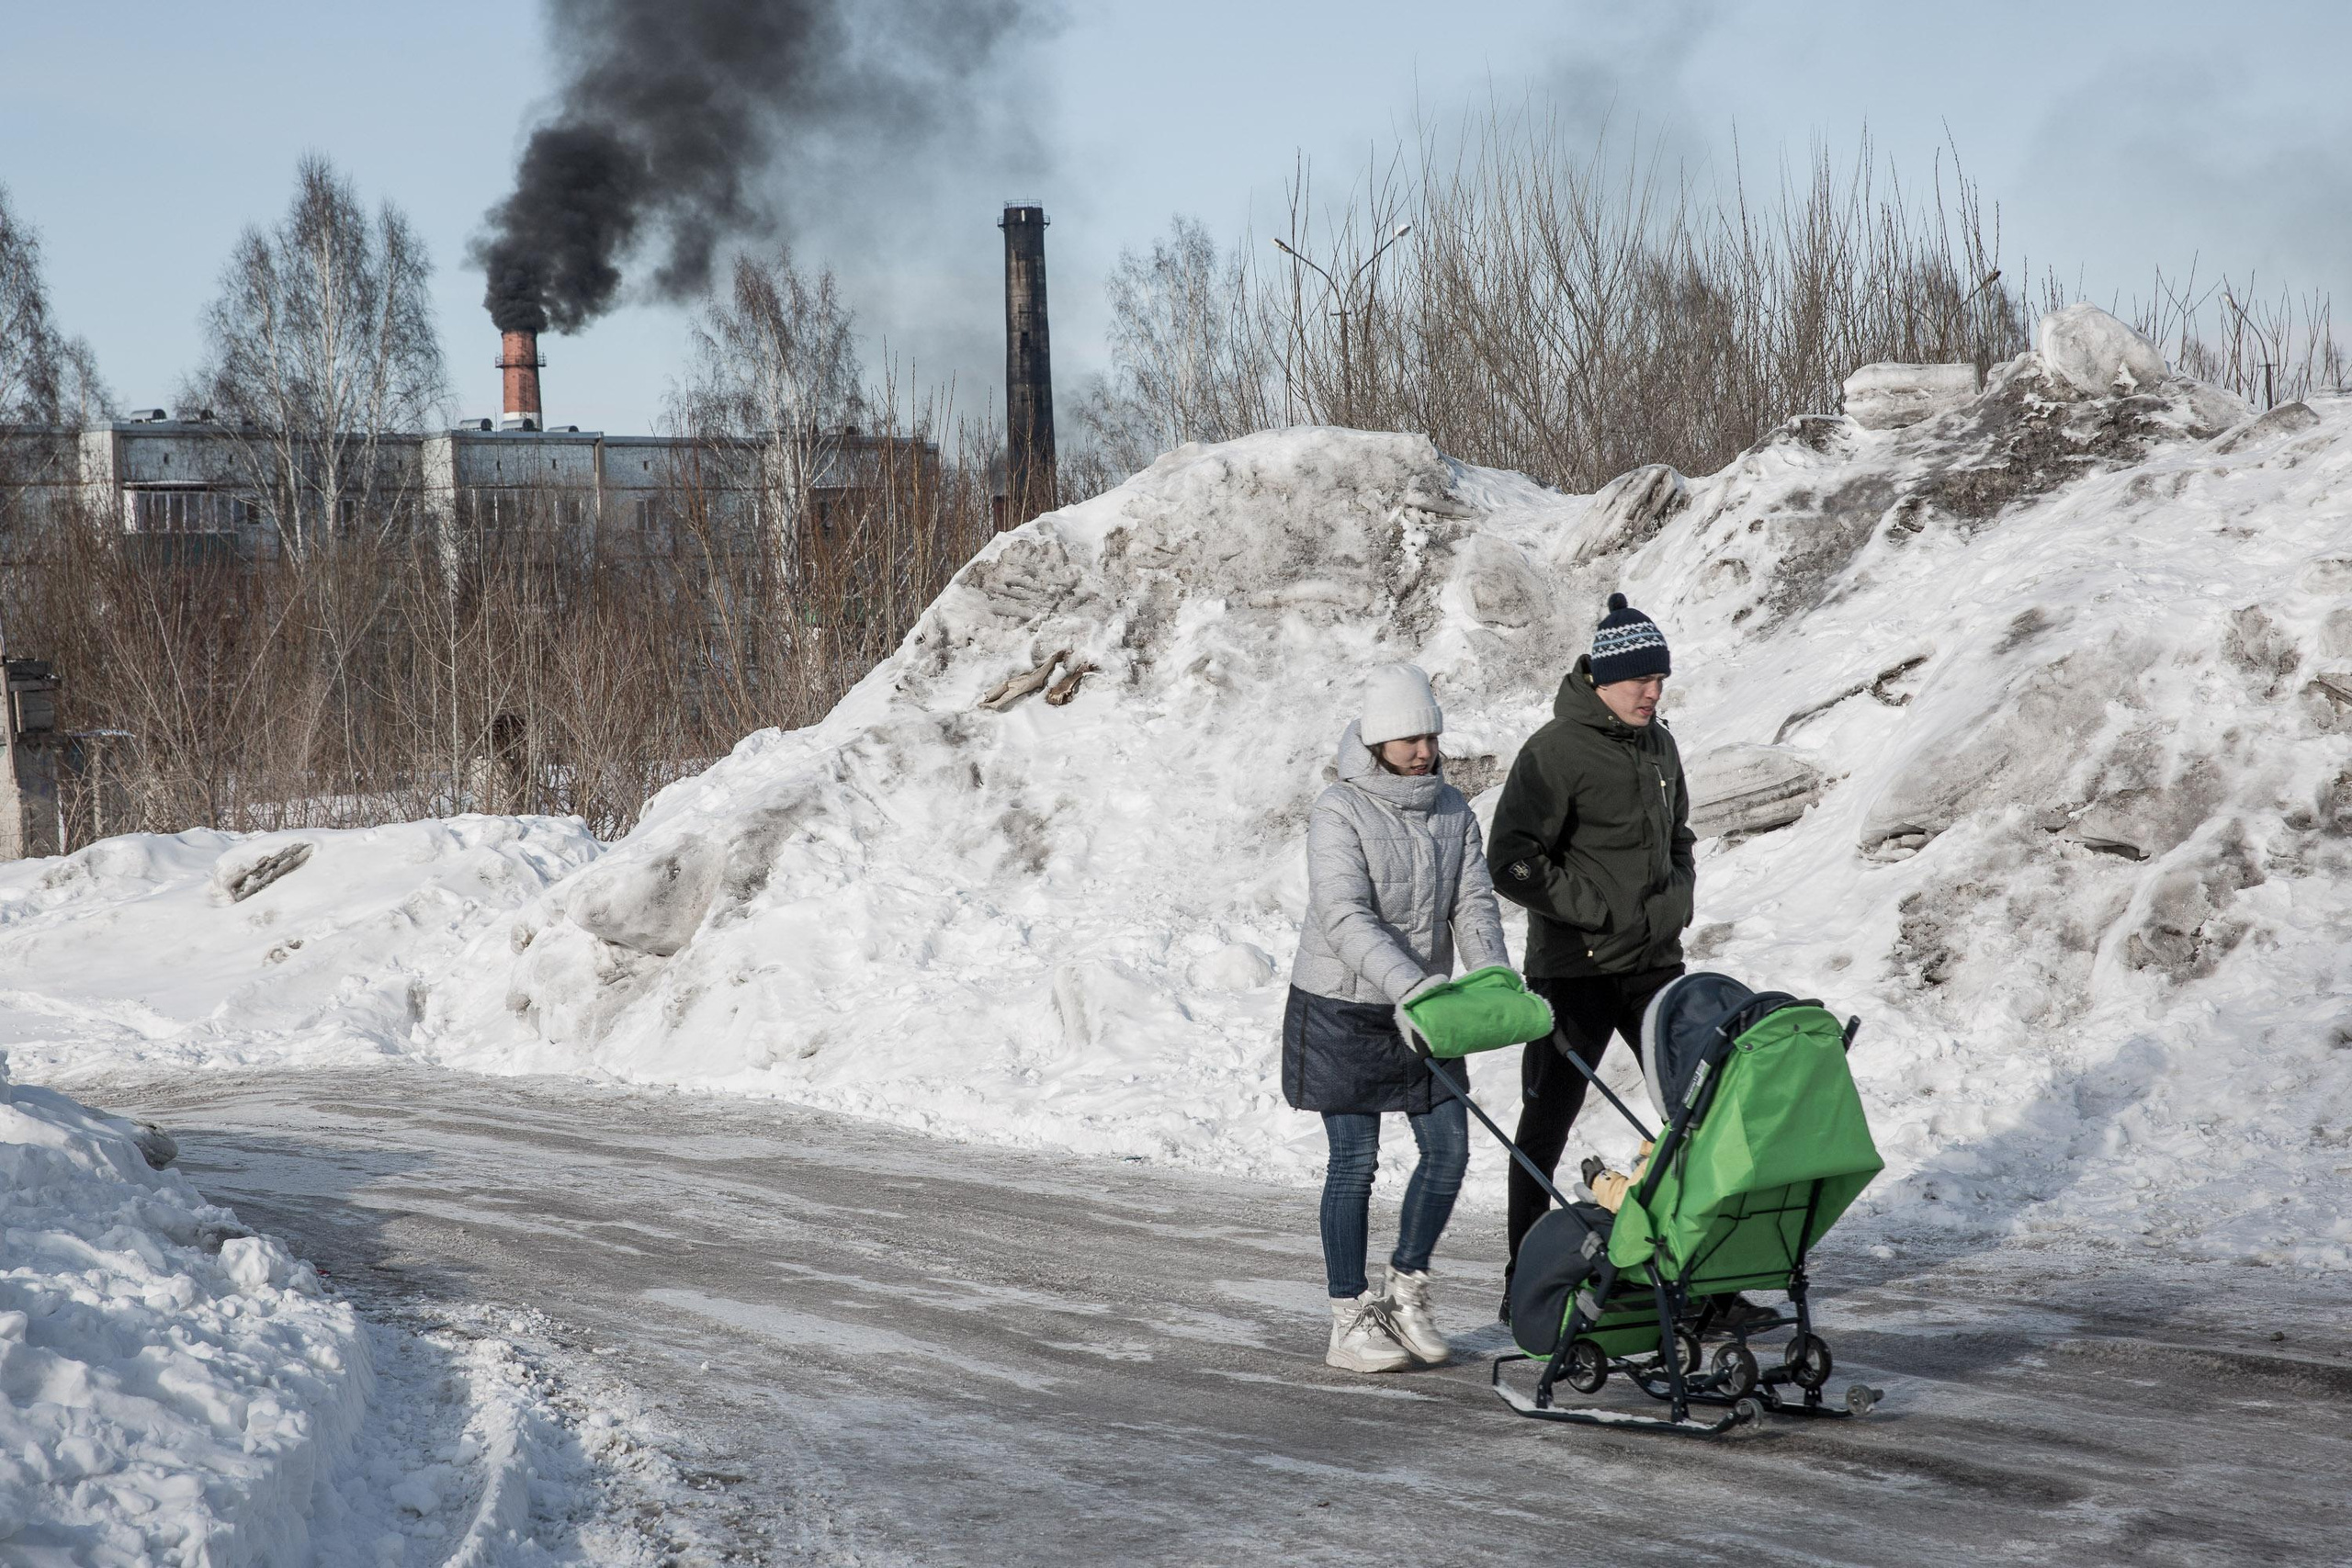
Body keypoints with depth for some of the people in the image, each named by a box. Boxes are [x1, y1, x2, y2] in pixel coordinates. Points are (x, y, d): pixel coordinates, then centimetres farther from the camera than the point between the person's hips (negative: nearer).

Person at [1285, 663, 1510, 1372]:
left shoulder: (1452, 810, 5)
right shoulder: (1339, 812, -14)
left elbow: (1474, 903, -1)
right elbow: (1345, 918, -25)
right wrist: (1409, 984, -38)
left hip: (1421, 1007, 6)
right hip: (1342, 1009, -6)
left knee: (1449, 1149, 3)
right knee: (1355, 1161, -4)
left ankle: (1405, 1291, 20)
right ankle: (1350, 1321, 3)